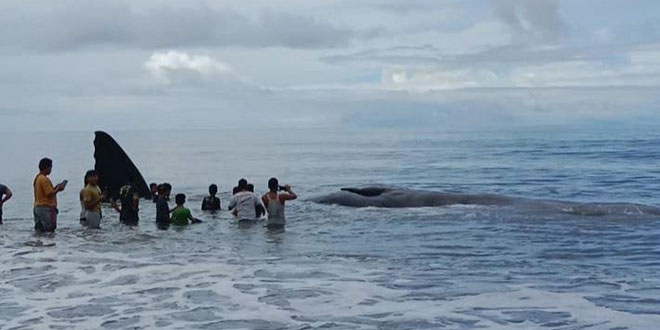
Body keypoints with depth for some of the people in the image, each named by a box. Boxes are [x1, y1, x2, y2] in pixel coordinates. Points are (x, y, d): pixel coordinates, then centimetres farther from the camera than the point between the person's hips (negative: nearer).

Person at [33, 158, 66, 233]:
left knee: (39, 231, 11)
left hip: (37, 207, 10)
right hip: (46, 208, -10)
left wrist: (55, 188, 13)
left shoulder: (37, 178, 14)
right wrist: (58, 189, -4)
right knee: (49, 231, -7)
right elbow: (50, 194, -19)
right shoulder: (44, 179, -16)